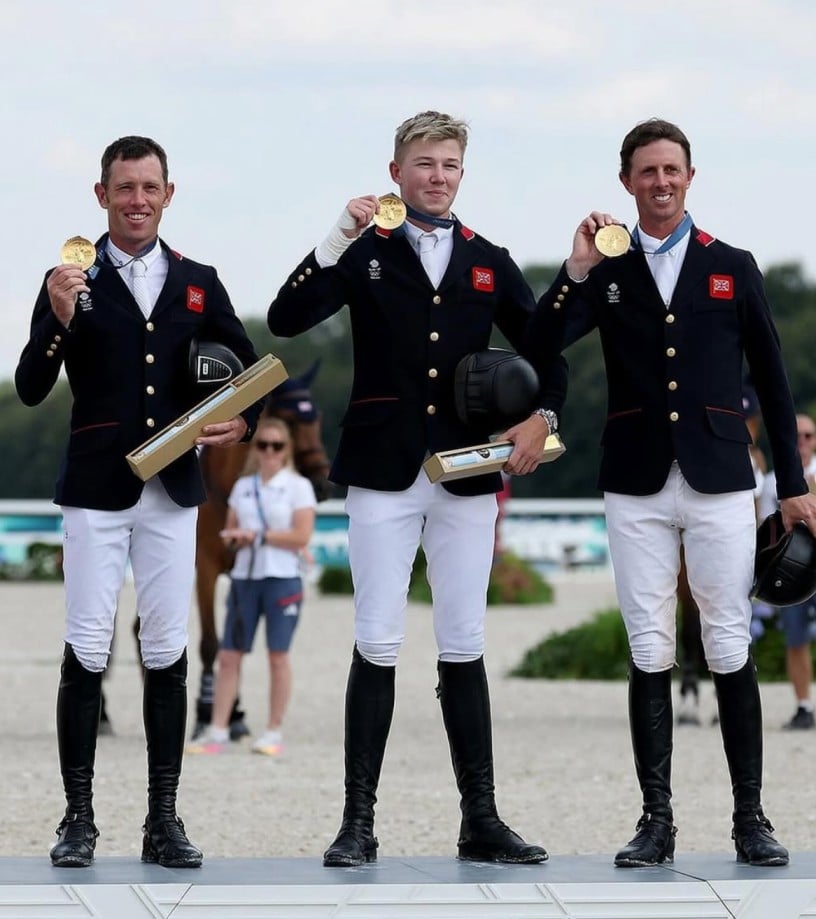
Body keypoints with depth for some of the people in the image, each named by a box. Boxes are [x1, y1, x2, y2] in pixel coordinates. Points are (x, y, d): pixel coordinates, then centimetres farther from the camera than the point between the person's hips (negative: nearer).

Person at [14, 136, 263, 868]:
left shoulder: (199, 284, 9)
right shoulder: (73, 281, 0)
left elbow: (251, 368, 16)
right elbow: (31, 389, -6)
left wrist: (245, 423, -4)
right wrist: (59, 320, -23)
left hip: (172, 490, 2)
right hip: (96, 490, -2)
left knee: (168, 653, 4)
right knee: (86, 652, -3)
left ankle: (164, 821, 8)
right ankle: (79, 820, 2)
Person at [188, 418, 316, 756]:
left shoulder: (298, 486, -1)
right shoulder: (243, 487, 12)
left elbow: (301, 537, -11)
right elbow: (230, 532, 15)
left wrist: (258, 535, -14)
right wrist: (236, 538, -8)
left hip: (282, 579, -4)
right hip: (244, 576, 4)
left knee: (278, 654, 1)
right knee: (229, 655, 0)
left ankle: (274, 733, 8)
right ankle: (217, 732, 3)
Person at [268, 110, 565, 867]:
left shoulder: (490, 264, 10)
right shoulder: (364, 254, 3)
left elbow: (546, 354, 16)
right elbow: (285, 320, -11)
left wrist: (541, 417, -2)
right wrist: (337, 242, -20)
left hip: (467, 478, 2)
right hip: (384, 476, -2)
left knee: (464, 647, 5)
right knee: (378, 644, -3)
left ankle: (481, 820, 9)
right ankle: (358, 823, 0)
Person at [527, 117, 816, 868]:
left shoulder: (733, 268, 9)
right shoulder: (608, 273, 10)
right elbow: (541, 345, -3)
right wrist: (576, 270, -14)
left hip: (719, 482, -1)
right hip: (637, 488, 1)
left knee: (731, 651, -2)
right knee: (649, 654, 1)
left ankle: (751, 817, 3)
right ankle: (656, 819, 5)